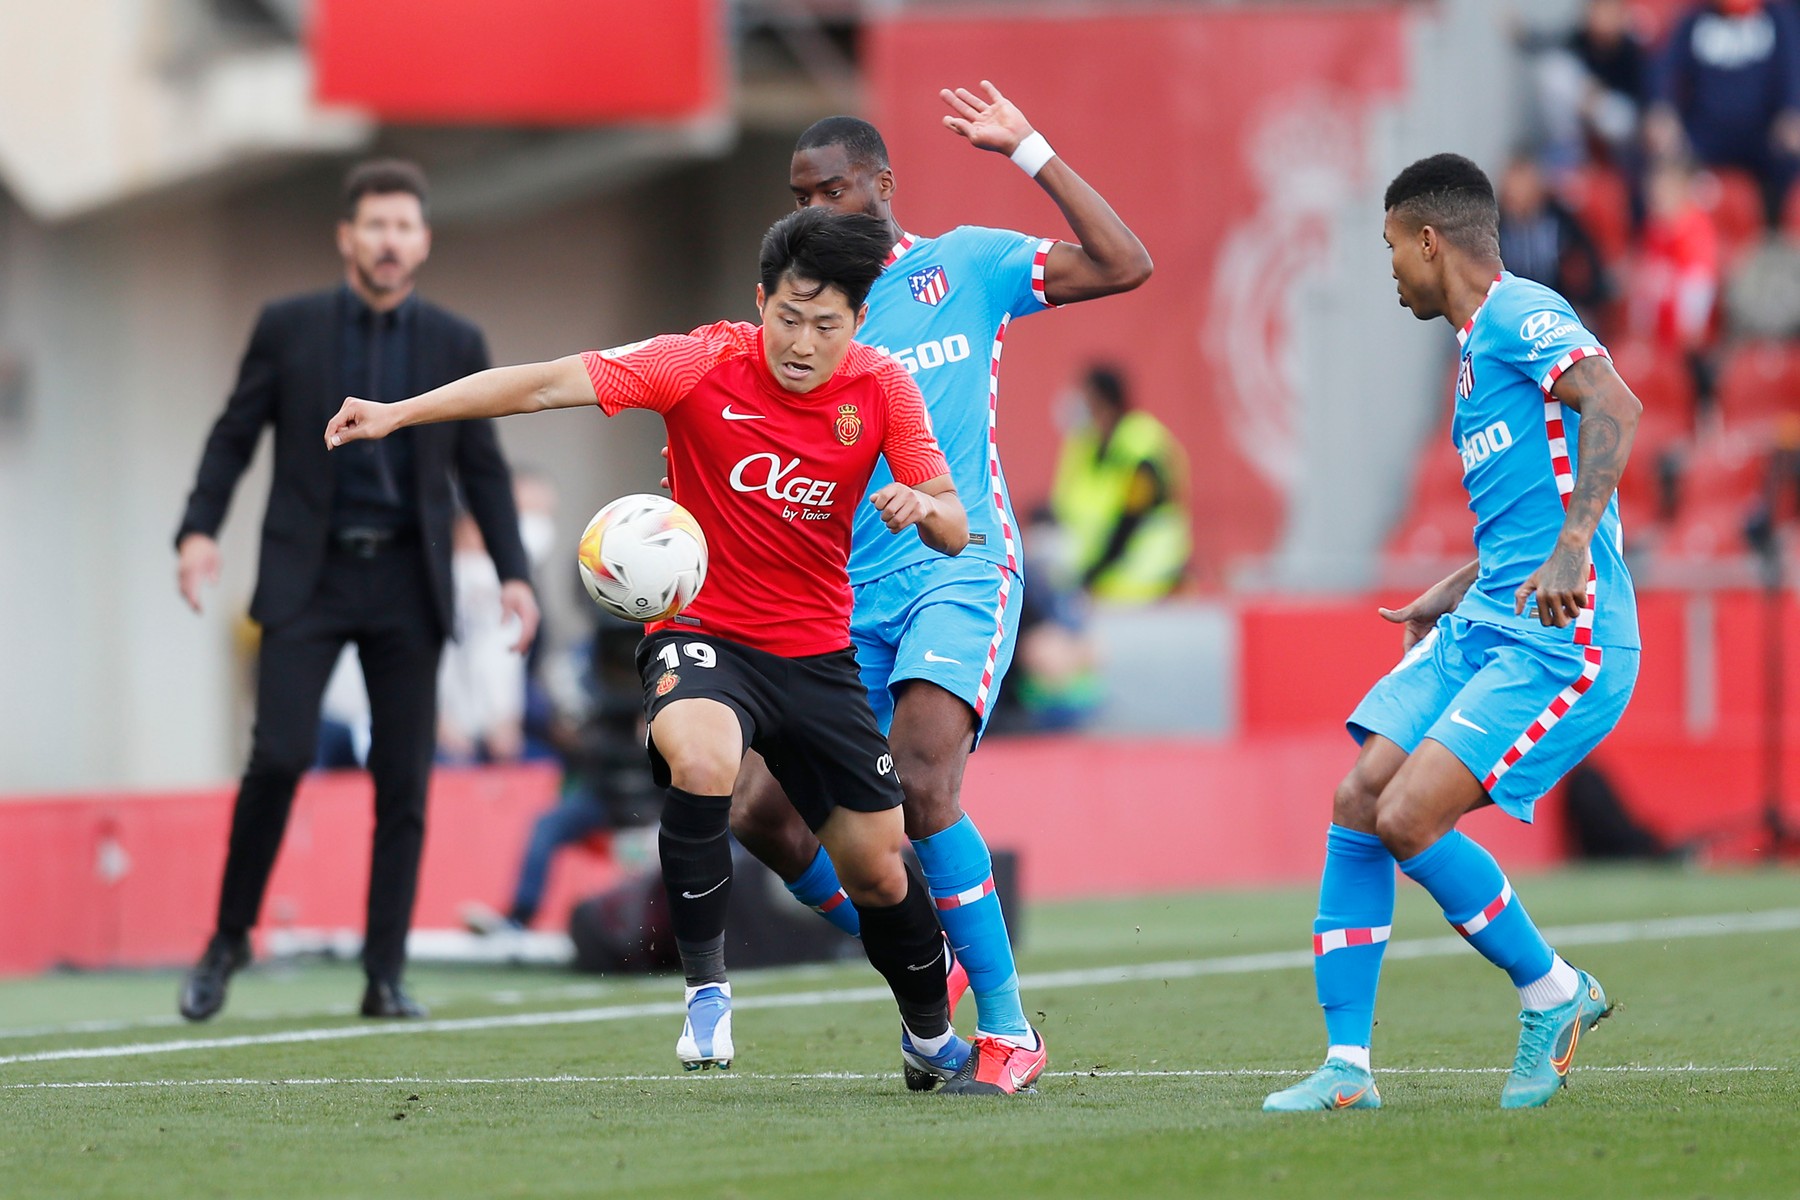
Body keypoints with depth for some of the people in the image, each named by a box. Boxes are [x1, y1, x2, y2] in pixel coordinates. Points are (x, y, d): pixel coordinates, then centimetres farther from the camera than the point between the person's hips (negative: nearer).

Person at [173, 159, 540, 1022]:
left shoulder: (455, 344, 7)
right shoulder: (288, 328, 2)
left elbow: (482, 469, 11)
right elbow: (233, 435, 5)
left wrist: (513, 573, 1)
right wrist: (199, 529, -9)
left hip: (406, 584, 2)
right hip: (308, 576, -2)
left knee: (403, 782, 0)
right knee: (279, 756, -14)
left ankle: (385, 976, 6)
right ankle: (228, 941, 3)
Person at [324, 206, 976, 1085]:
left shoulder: (882, 389, -6)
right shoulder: (707, 365, -15)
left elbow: (954, 529, -5)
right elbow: (546, 384, -20)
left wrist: (926, 508, -30)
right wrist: (399, 412, -28)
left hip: (818, 653, 3)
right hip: (701, 633, -3)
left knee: (881, 876, 6)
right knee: (698, 758, -37)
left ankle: (931, 1033, 36)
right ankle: (705, 987, -20)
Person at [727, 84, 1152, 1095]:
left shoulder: (965, 264, 4)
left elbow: (1124, 265, -5)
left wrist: (1030, 152, -7)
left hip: (962, 569, -5)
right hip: (847, 596, 5)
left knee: (919, 790, -25)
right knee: (763, 813, -4)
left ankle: (1009, 1031, -13)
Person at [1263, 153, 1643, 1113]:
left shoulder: (1520, 315, -9)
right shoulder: (1477, 343, 21)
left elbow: (1613, 403, -27)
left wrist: (1574, 543, -37)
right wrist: (1449, 597, 35)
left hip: (1562, 640, -10)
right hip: (1483, 627, 10)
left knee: (1408, 820, -18)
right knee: (1357, 803, 0)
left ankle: (1554, 995, 3)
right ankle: (1346, 1066, 2)